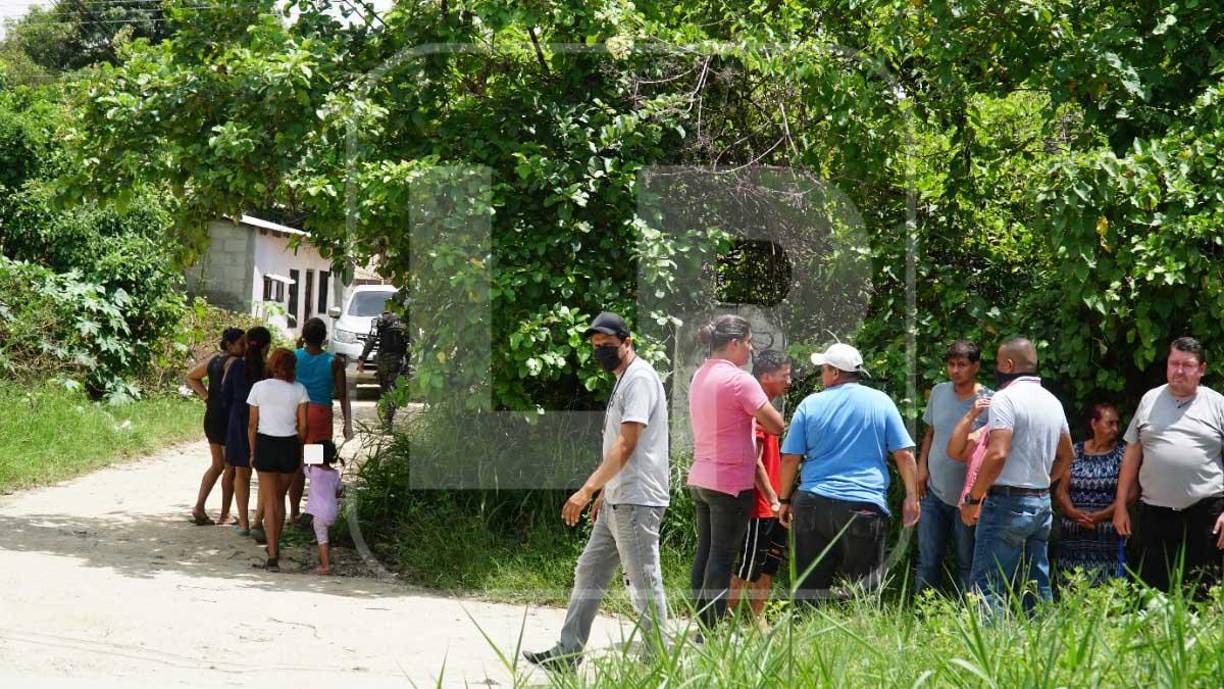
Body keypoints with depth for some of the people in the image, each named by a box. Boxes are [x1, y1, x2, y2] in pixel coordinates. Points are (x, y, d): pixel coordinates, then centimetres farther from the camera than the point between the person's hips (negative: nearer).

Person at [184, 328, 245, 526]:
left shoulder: (213, 359, 11)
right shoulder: (234, 362, -15)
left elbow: (191, 377, 21)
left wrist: (206, 396, 14)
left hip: (211, 417, 8)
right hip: (227, 418, -8)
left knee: (217, 465, 19)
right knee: (230, 468, 3)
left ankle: (199, 507, 9)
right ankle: (225, 515, 7)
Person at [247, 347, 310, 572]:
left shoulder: (259, 387, -3)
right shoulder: (299, 390, -2)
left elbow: (252, 424, 0)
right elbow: (303, 425, -2)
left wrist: (252, 452, 10)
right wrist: (299, 449, 12)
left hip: (265, 444, -1)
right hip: (289, 445, 1)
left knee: (269, 502, 2)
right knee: (280, 497, 19)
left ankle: (273, 556, -5)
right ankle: (275, 546, 30)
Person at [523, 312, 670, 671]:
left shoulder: (640, 378, -15)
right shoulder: (624, 381, 17)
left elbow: (626, 445, -22)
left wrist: (588, 489, -24)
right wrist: (604, 491, 24)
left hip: (636, 501, -11)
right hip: (616, 501, 11)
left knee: (644, 584, -4)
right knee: (588, 573, 12)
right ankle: (566, 654, 16)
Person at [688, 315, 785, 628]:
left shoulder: (700, 377, 11)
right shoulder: (739, 380, -15)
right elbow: (776, 425, -14)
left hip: (700, 479, 8)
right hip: (732, 482, -8)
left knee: (705, 553, 12)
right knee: (722, 557, -4)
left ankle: (702, 627, 15)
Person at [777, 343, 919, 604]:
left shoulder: (810, 404, 4)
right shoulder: (881, 402, 3)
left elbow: (790, 458, 4)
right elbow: (904, 454, 0)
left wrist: (785, 500, 14)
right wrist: (912, 498, 6)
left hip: (813, 504, 1)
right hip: (864, 506, -1)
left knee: (810, 589, 8)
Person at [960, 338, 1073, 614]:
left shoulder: (1006, 398, -12)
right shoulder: (1052, 402, 14)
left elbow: (997, 454, -22)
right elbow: (1065, 456, 24)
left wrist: (974, 498, -14)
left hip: (1008, 502, -8)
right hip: (1042, 503, 8)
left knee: (988, 587, -9)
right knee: (1038, 588, 11)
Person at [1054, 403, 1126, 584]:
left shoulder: (1123, 452, 5)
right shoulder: (1075, 451, 12)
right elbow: (1061, 489, 8)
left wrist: (1101, 516, -13)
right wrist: (1073, 513, -11)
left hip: (1108, 535, -2)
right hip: (1073, 535, 2)